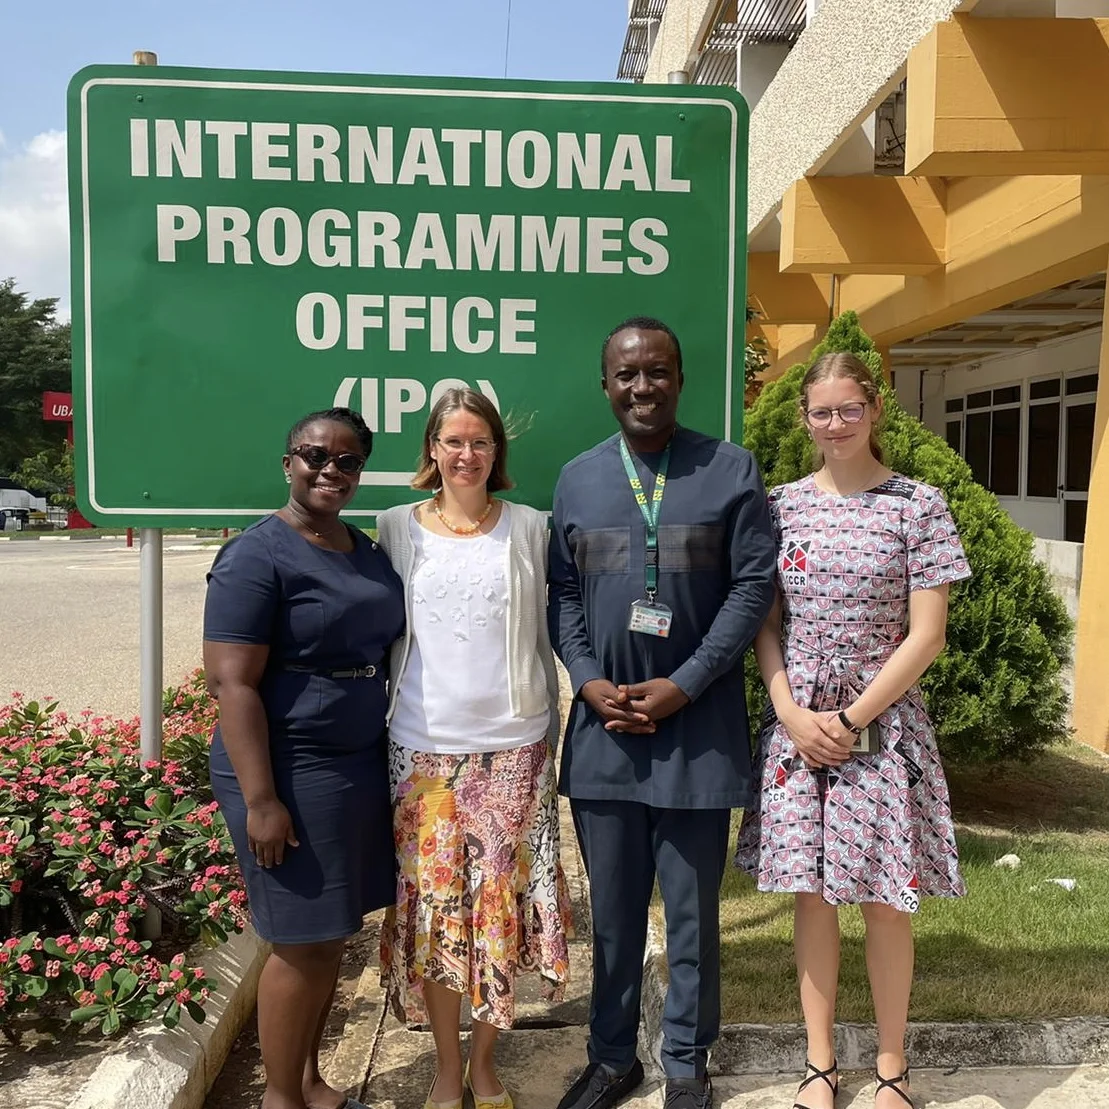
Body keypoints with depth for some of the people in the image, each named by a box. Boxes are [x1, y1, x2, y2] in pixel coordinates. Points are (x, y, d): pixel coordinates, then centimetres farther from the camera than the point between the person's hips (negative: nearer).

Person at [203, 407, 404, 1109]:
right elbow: (233, 684, -18)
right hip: (292, 773, -7)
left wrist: (392, 754, 15)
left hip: (362, 766, 7)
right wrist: (261, 799, -21)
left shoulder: (369, 553, 9)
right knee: (303, 942, 3)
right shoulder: (256, 557, -13)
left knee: (335, 932, 17)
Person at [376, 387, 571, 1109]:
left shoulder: (529, 529, 4)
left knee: (501, 902, 7)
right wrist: (381, 732, 5)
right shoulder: (399, 527, 4)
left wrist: (549, 729, 7)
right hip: (423, 746, 0)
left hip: (512, 746, 0)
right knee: (434, 903, 6)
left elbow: (543, 636, 7)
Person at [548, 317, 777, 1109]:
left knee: (692, 911, 11)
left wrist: (683, 686, -12)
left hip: (698, 727, -2)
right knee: (613, 910, 15)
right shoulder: (577, 478, 8)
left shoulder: (732, 470, -1)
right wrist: (590, 682, -7)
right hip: (602, 726, 3)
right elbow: (562, 592, 8)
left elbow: (755, 585, -6)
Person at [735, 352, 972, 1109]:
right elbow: (765, 623, 5)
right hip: (797, 726, 2)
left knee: (885, 901, 7)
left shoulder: (919, 505, -4)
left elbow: (926, 636, -7)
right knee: (812, 894, 10)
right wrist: (792, 712, -8)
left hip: (882, 726, -2)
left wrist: (851, 719, -11)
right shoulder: (783, 505, 3)